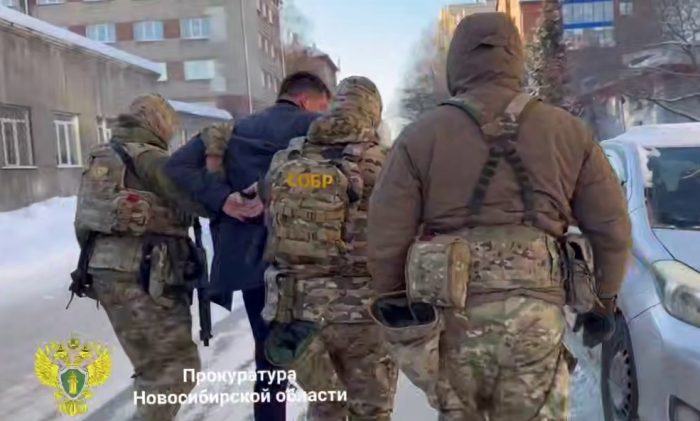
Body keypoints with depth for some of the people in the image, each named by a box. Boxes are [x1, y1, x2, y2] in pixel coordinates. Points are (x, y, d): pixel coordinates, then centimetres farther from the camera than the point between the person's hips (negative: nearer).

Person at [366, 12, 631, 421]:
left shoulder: (420, 136, 0)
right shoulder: (568, 131, 6)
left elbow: (386, 238, -2)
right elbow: (612, 225, 8)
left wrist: (396, 304, 13)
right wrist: (604, 301, 20)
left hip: (451, 317, 0)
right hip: (535, 315, 1)